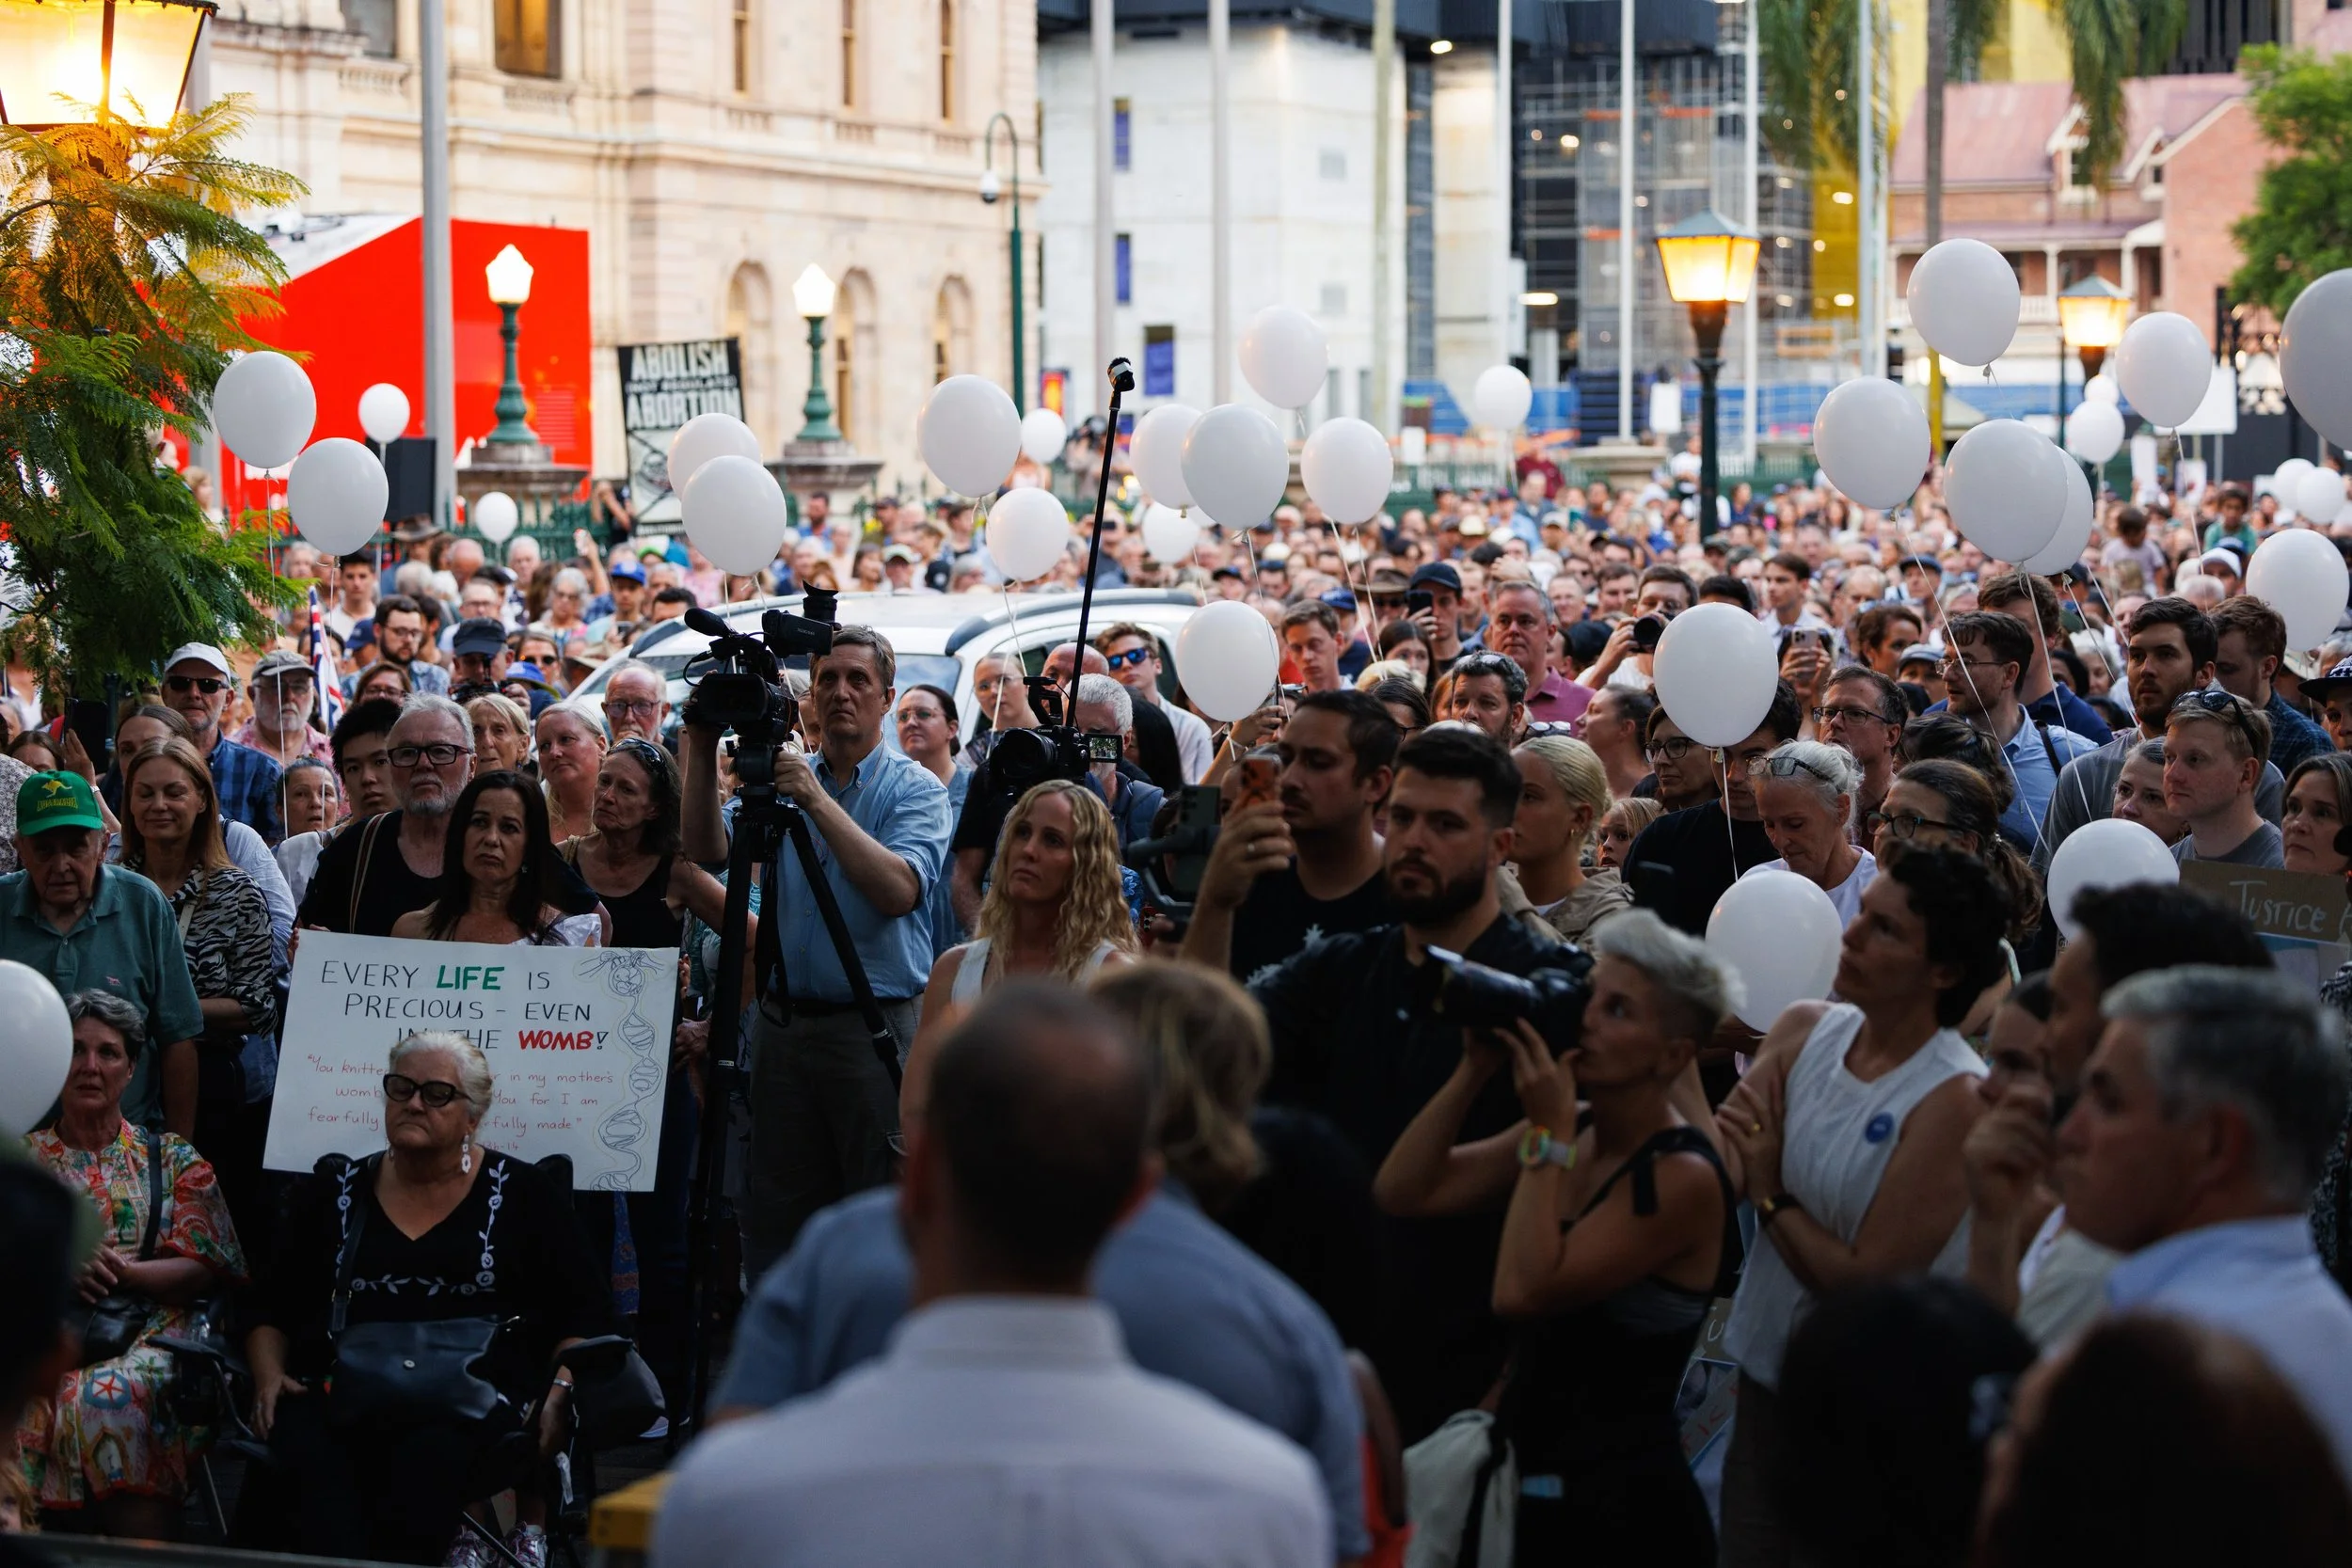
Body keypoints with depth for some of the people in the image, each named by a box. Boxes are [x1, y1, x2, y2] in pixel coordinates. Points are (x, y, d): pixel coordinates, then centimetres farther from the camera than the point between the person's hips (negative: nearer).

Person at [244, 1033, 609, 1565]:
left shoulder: (524, 1195, 13)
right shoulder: (333, 1191, 21)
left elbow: (582, 1317, 10)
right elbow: (271, 1309, 22)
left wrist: (559, 1392, -7)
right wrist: (269, 1376, 2)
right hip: (340, 1396, 2)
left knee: (425, 1463, -39)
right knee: (300, 1460, -35)